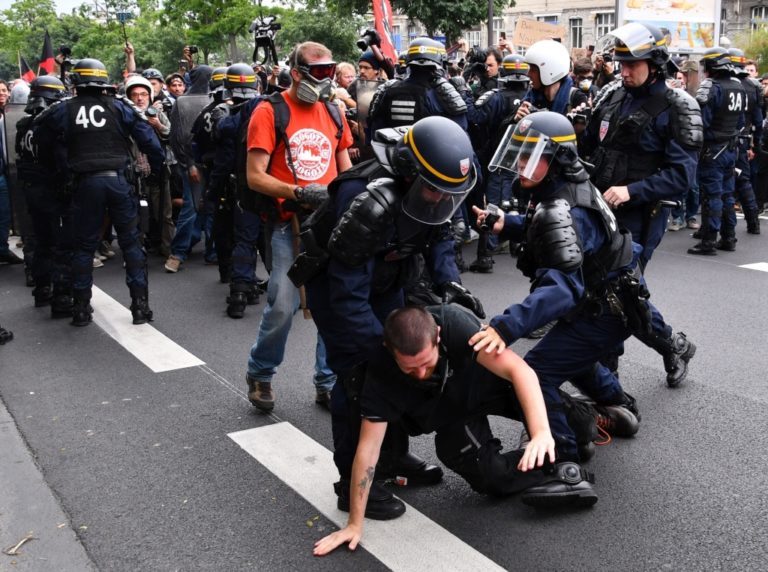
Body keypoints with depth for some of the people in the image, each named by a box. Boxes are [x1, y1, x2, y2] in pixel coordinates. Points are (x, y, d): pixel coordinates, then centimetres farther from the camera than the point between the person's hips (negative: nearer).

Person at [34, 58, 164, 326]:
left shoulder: (63, 110, 2)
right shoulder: (120, 106, 0)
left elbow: (42, 138, 12)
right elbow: (148, 138, -2)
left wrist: (62, 170, 23)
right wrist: (158, 170, 9)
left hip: (85, 183, 1)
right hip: (118, 180, 0)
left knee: (84, 246, 11)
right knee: (131, 243, 7)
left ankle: (81, 308, 16)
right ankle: (140, 305, 5)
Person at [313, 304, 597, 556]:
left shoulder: (454, 322, -37)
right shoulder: (381, 371, -32)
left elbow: (520, 370, -42)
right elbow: (368, 447, -27)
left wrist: (542, 432, -56)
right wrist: (355, 524, -24)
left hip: (487, 381, 0)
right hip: (450, 416, 1)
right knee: (491, 477, -19)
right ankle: (560, 470, 0)